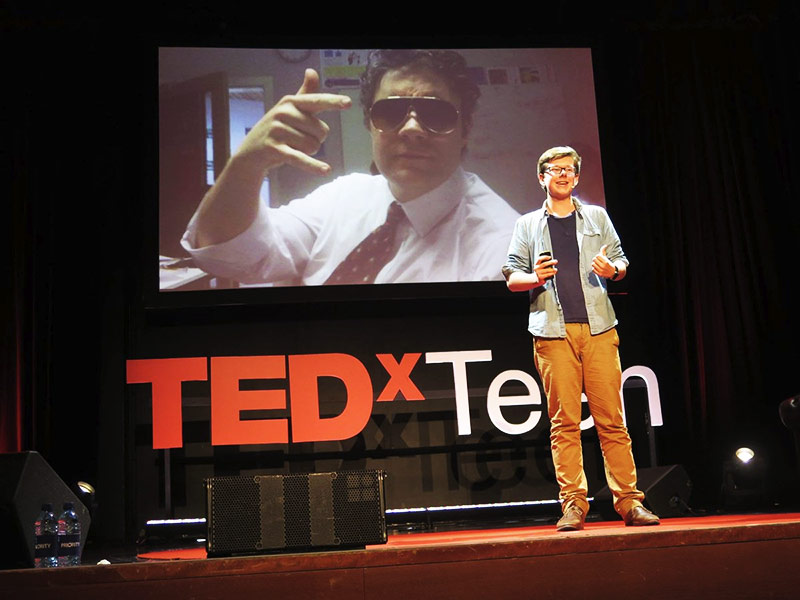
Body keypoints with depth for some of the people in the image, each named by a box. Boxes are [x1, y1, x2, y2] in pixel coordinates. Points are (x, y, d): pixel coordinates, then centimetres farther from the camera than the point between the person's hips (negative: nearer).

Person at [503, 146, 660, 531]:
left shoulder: (597, 217, 19)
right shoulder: (528, 225, 17)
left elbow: (621, 263, 17)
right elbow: (511, 277, 12)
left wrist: (611, 270, -6)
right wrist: (534, 278, -10)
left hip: (598, 327, 1)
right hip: (553, 331, 0)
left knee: (611, 419, -3)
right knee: (564, 421, -4)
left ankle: (629, 501, 1)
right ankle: (573, 504, -1)